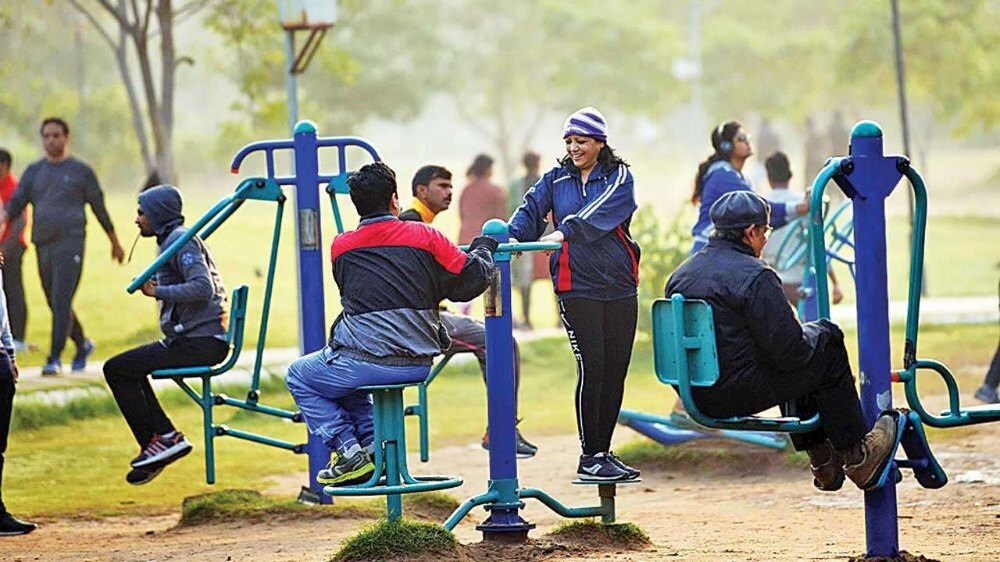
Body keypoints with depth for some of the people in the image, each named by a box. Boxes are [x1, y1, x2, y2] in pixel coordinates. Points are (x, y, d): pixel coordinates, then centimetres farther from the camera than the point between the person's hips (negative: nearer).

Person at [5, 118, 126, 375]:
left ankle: (54, 359, -17)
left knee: (61, 302, -15)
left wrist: (115, 242, 15)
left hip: (70, 243, -5)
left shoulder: (80, 171, 5)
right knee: (55, 303, 11)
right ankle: (83, 345, 32)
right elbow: (16, 204, 9)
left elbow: (99, 208, 11)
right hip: (42, 245, 5)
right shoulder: (34, 172, 15)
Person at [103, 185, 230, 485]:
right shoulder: (173, 238, 21)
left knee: (116, 369, -7)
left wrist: (157, 291, -16)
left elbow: (202, 288, -23)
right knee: (129, 368, 25)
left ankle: (161, 439, -3)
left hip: (200, 342, -11)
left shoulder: (181, 239, -11)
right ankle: (165, 438, 17)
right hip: (199, 339, 11)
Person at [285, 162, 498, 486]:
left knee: (299, 377, 24)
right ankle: (374, 445, 19)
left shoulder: (341, 247, 2)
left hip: (368, 363, -4)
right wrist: (483, 250, 23)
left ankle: (348, 450, 10)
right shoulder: (424, 237, -1)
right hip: (418, 365, 4)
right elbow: (471, 281, 2)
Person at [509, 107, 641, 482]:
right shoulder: (556, 179, 9)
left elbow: (599, 213, -17)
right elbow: (532, 209, -4)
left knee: (615, 370, 4)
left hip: (619, 286, 1)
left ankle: (603, 453, 15)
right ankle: (590, 458, -5)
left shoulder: (619, 178, 1)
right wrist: (513, 236, -25)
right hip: (576, 286, -1)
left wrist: (563, 232, -33)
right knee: (591, 368, -10)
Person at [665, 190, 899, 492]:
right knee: (829, 353, 8)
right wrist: (819, 336, 5)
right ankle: (856, 457, 17)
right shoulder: (754, 277, -16)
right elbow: (788, 348, -18)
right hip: (740, 392, -9)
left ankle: (822, 461, 34)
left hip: (696, 395, 9)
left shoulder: (680, 275, 10)